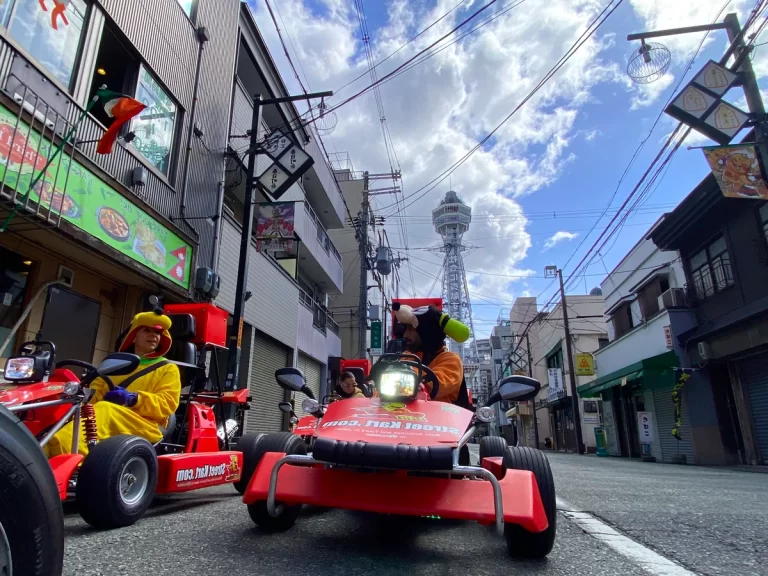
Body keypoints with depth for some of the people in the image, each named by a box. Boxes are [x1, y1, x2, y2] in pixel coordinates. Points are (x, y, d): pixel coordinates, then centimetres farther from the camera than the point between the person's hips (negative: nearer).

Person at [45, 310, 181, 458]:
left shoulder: (168, 369, 17)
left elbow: (167, 403, 1)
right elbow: (97, 390, 19)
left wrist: (133, 399, -17)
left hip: (144, 428, -4)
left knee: (104, 410, -35)